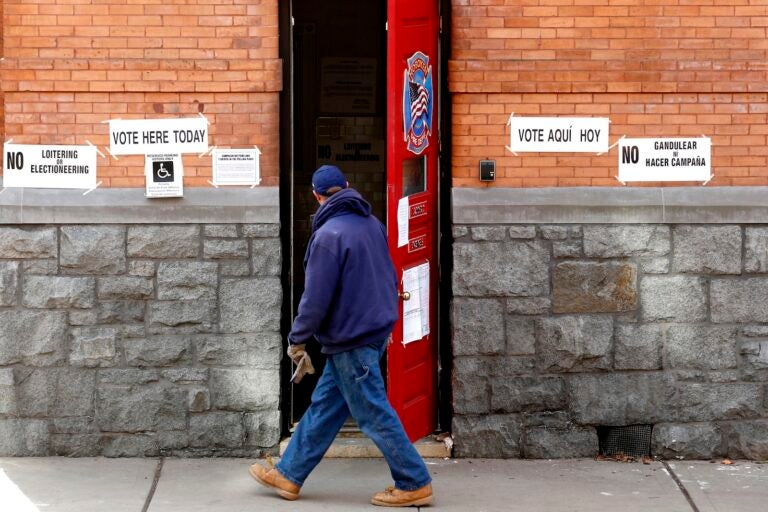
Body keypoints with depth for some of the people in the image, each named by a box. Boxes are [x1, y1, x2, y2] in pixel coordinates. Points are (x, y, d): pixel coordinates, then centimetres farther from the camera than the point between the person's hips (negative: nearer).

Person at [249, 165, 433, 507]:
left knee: (374, 414, 0)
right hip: (375, 330, 9)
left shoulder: (329, 235, -20)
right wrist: (384, 321, 27)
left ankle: (415, 485, 7)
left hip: (350, 340, -9)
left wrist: (298, 338, -5)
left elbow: (316, 296, -19)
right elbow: (390, 277, 15)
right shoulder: (372, 224, 6)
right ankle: (289, 475, 22)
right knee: (323, 407, 14)